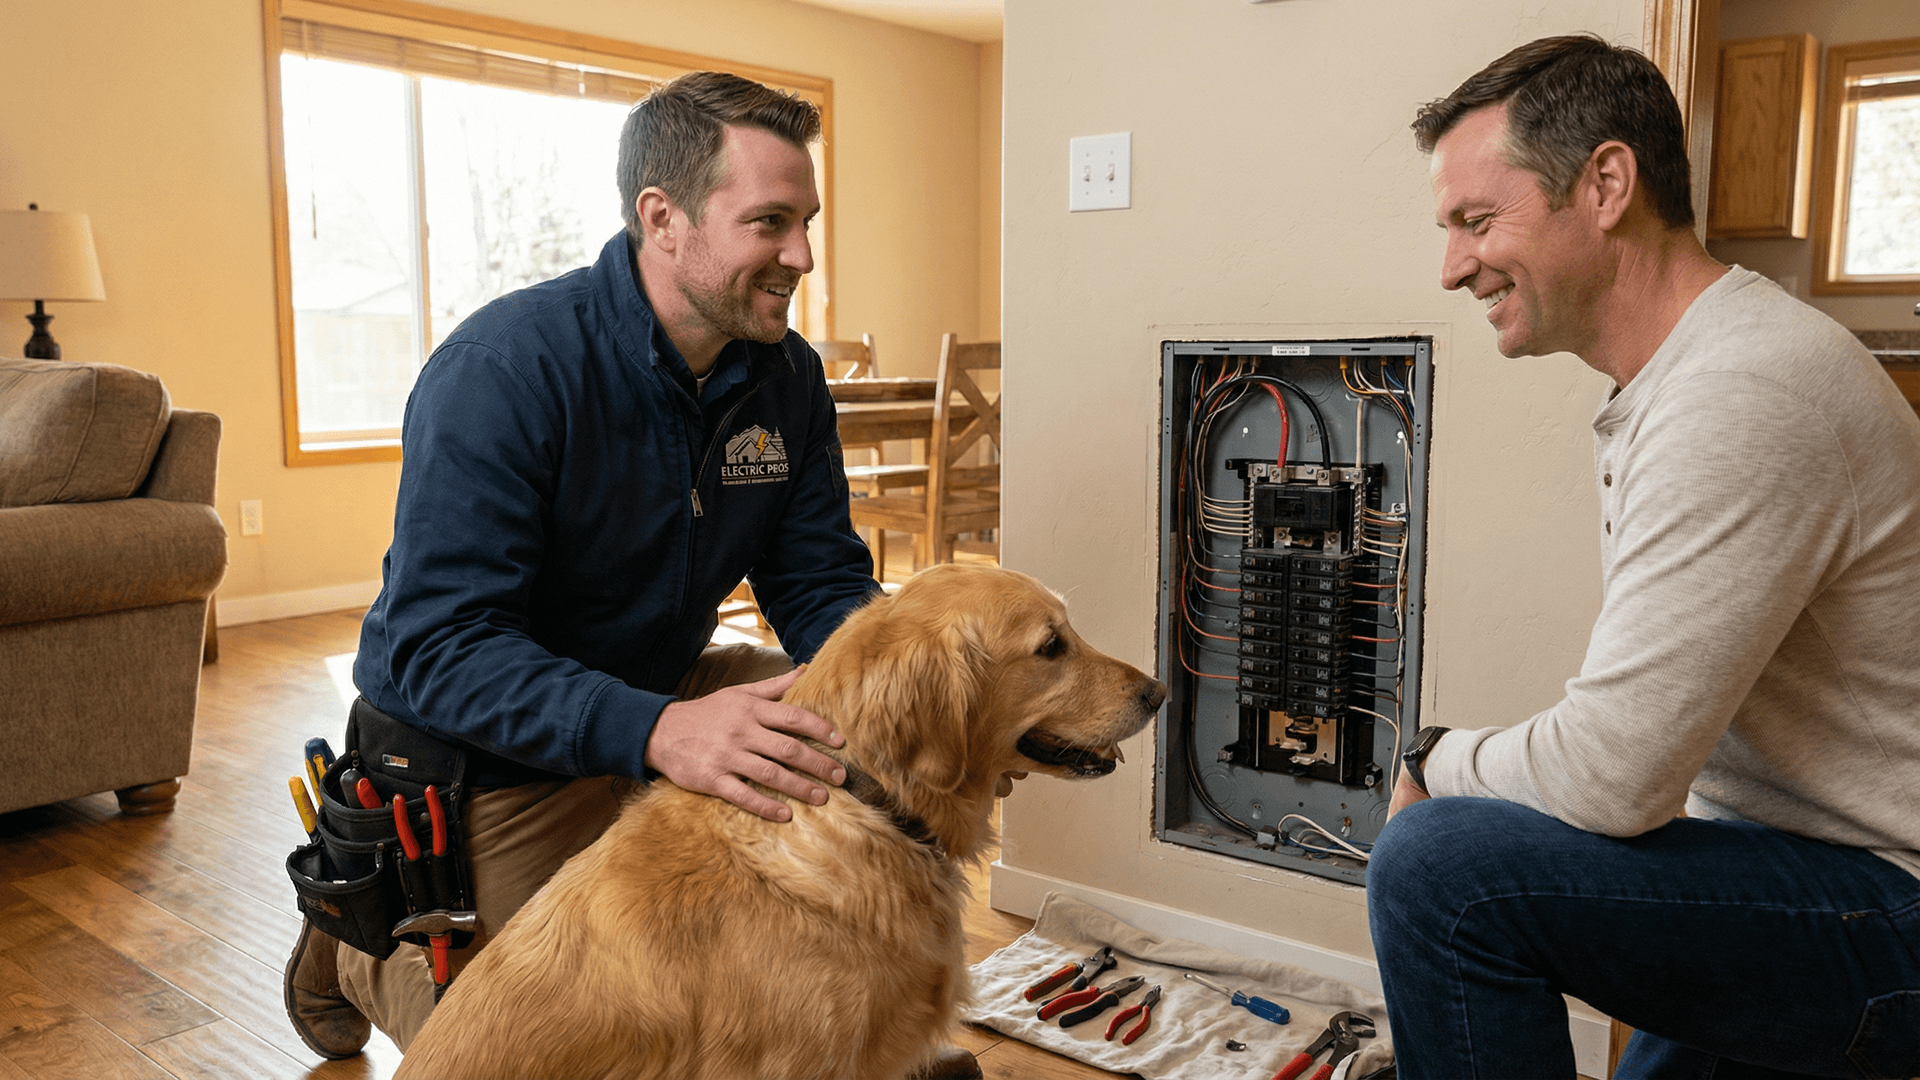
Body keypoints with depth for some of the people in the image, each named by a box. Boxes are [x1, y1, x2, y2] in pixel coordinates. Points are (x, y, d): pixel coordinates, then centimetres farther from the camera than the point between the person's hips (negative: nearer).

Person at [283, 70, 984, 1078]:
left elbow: (819, 585, -5)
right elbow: (439, 649, -32)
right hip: (476, 756, -5)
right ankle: (361, 949, 30)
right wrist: (658, 731, -48)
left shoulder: (787, 376, -8)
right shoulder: (500, 370, -28)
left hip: (664, 693, 6)